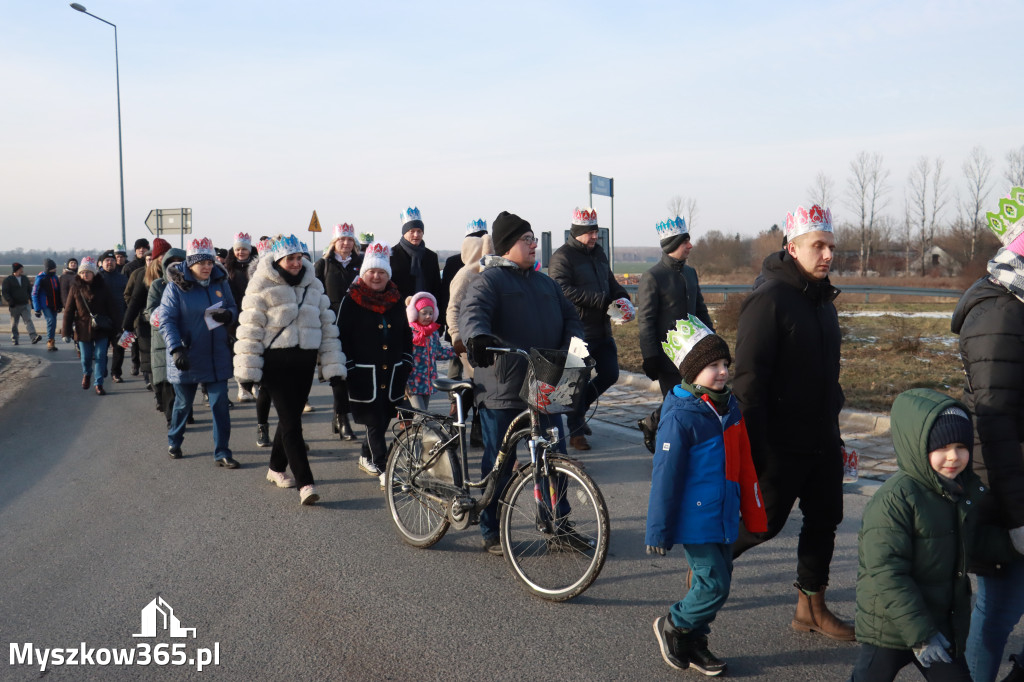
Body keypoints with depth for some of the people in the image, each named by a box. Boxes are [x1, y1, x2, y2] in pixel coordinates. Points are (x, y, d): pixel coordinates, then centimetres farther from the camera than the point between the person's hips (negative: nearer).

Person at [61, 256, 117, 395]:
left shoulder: (102, 287, -3)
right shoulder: (76, 288, -1)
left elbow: (112, 309, 1)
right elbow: (69, 311, 1)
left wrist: (114, 328, -3)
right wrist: (66, 332, -2)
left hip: (101, 329, -1)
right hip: (83, 329, 1)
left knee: (100, 356, -1)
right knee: (86, 357, 10)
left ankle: (98, 384, 7)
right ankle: (86, 374, 41)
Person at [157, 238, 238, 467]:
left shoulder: (220, 282, 2)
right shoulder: (176, 286, -10)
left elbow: (234, 308, 10)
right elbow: (166, 320, -14)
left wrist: (228, 314, -14)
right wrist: (176, 349, -26)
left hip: (217, 357, 3)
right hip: (187, 358, -3)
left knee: (220, 405, 0)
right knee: (183, 403, 14)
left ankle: (222, 453, 8)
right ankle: (174, 442, 39)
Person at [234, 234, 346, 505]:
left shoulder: (313, 286, 10)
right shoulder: (262, 286, -4)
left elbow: (327, 325, 11)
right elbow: (250, 329, -6)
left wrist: (333, 366, 6)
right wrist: (248, 370, -11)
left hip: (305, 360, 5)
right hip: (275, 361, -5)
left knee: (290, 416, 14)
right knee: (291, 421, -9)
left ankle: (276, 468, 33)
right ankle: (305, 483, -11)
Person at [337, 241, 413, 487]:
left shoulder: (396, 300, 12)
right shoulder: (351, 300, -2)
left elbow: (406, 334, 19)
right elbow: (342, 336, -3)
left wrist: (406, 363, 12)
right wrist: (347, 368, -8)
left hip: (392, 373, 5)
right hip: (364, 374, -5)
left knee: (383, 419, 12)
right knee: (374, 422, -6)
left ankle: (367, 457, 34)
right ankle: (383, 470, -2)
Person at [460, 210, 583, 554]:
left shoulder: (545, 282, 19)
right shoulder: (489, 280, -4)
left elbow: (570, 316, 16)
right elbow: (471, 313, -21)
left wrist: (572, 346, -5)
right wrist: (477, 336, -44)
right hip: (501, 389, -6)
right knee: (498, 464, 3)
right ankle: (491, 532, 18)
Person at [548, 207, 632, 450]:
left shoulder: (598, 253, 16)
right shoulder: (562, 257, -9)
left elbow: (611, 282, 23)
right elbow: (564, 291, -21)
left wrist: (623, 298, 0)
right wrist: (601, 300, -23)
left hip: (602, 330, 8)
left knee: (610, 374, 11)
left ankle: (579, 408, 32)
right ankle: (576, 431, 14)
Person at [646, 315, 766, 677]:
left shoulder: (730, 406, 6)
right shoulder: (679, 416, -18)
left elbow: (744, 465, 14)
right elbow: (665, 475, -16)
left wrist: (754, 513, 17)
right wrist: (658, 531, -14)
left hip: (724, 517, 8)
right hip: (694, 519, -8)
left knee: (717, 581, 14)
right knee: (714, 584, -5)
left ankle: (692, 643, 32)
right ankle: (672, 626, 20)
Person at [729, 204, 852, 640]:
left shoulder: (823, 300, 12)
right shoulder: (769, 299, -16)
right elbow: (749, 379, -19)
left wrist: (834, 432, 19)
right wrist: (752, 449, -22)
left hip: (822, 442, 8)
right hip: (781, 444, -8)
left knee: (824, 521, 12)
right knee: (764, 522, 1)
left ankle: (811, 608, 25)